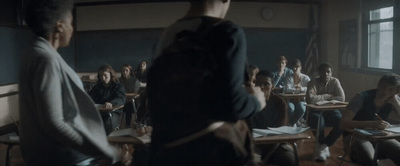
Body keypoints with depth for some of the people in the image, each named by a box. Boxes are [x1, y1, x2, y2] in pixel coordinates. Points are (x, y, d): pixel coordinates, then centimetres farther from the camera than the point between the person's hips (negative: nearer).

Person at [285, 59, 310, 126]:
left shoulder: (305, 78, 4)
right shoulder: (289, 78, 3)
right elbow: (287, 89, -12)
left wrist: (302, 88, -30)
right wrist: (297, 89, -28)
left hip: (301, 100, 0)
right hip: (290, 99, 0)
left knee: (302, 109, -33)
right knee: (291, 108, -34)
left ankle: (292, 123, -12)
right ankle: (293, 124, -9)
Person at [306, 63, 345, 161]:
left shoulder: (335, 81, -1)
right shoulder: (313, 83, -9)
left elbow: (341, 98, -12)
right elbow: (310, 99, -26)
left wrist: (323, 100, -16)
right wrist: (328, 96, -16)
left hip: (330, 111, 3)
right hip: (315, 111, -3)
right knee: (318, 121, -36)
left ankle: (322, 146, -9)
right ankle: (324, 147, -9)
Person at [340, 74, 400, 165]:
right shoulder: (362, 97, -18)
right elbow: (343, 123, -28)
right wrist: (372, 124, -39)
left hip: (379, 137, 5)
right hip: (356, 136, -5)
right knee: (369, 159, -35)